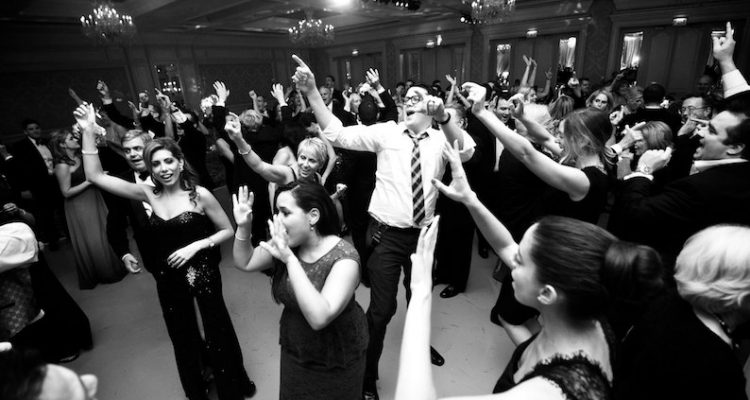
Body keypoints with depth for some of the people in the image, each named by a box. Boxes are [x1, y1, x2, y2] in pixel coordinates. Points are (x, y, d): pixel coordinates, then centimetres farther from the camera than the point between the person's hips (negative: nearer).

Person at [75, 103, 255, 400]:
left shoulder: (200, 195, -14)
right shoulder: (148, 194, -4)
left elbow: (227, 230, -8)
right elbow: (95, 176, -6)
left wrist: (196, 246, -19)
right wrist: (88, 131, -12)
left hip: (202, 272, -4)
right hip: (168, 278, 4)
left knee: (218, 331, 12)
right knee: (182, 338, 21)